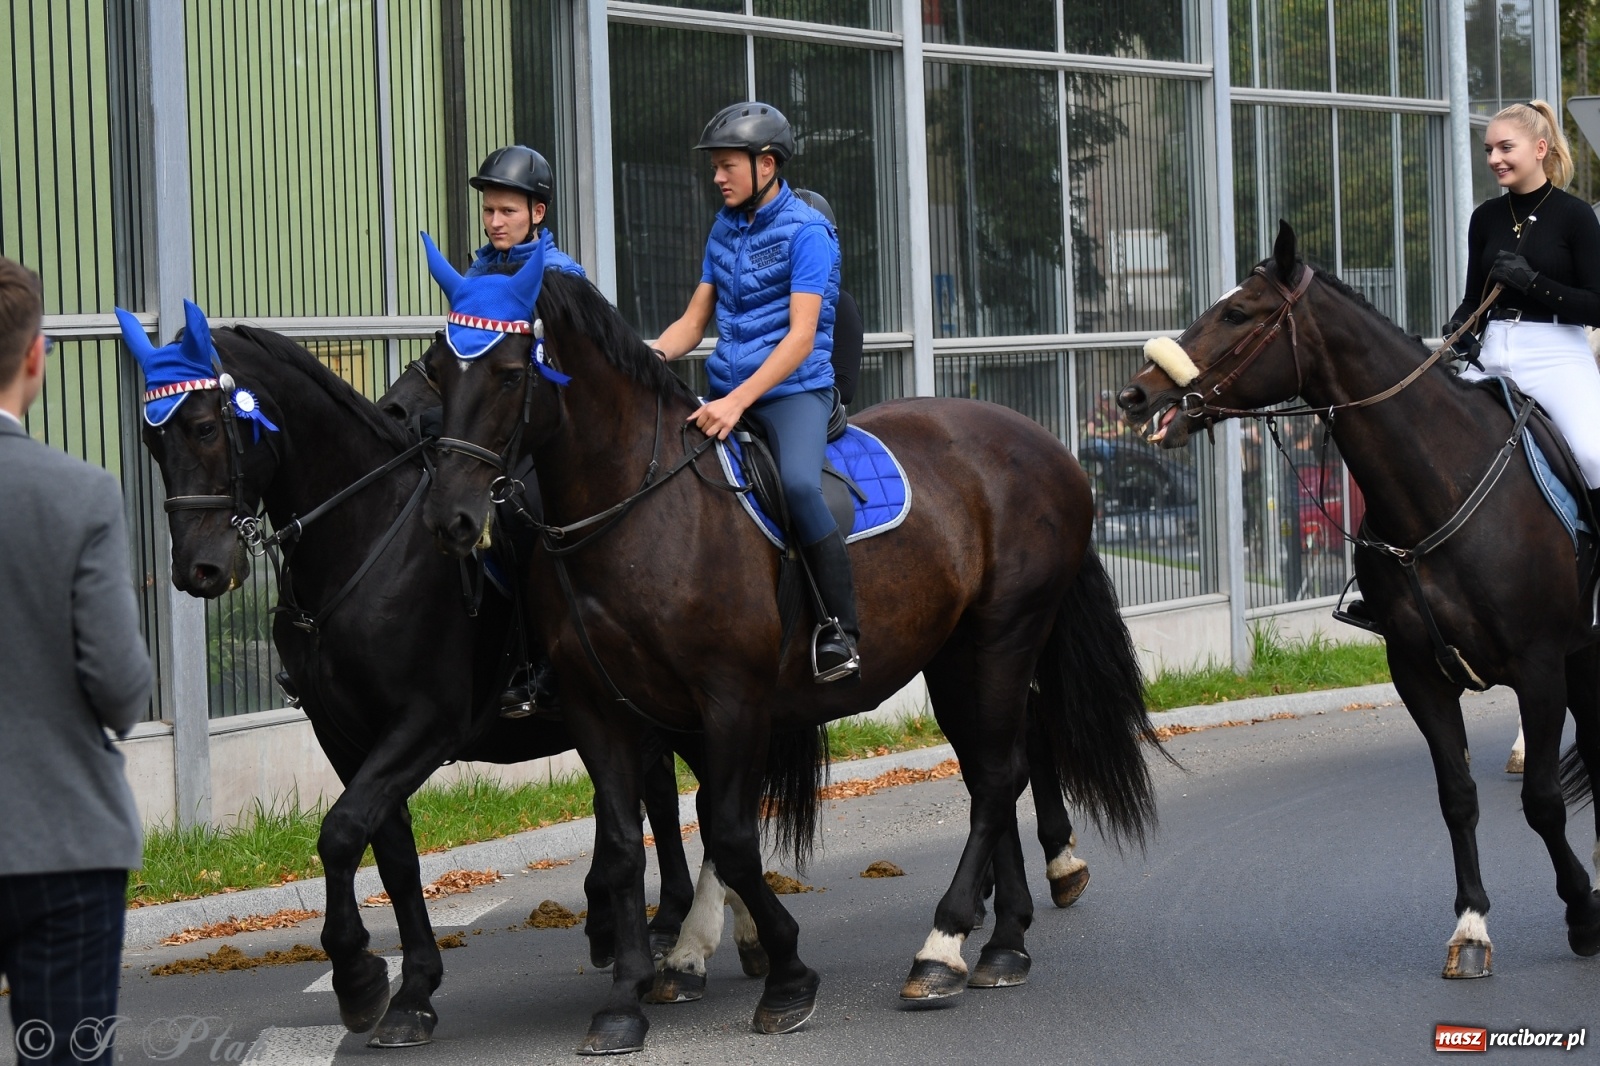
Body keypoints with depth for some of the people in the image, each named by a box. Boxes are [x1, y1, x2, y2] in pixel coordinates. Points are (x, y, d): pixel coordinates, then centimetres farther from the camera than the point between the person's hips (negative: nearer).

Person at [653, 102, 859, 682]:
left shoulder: (807, 232, -8)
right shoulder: (725, 229, 15)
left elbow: (801, 336, -17)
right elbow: (694, 322, 17)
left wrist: (738, 401, -27)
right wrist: (650, 357, -4)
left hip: (794, 390, -7)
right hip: (727, 393, 7)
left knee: (798, 484, -33)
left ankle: (842, 628, -25)